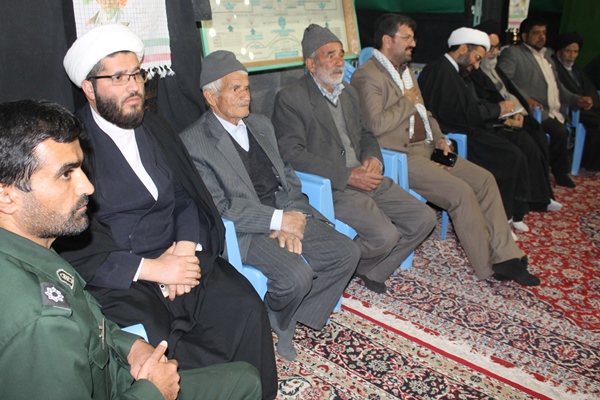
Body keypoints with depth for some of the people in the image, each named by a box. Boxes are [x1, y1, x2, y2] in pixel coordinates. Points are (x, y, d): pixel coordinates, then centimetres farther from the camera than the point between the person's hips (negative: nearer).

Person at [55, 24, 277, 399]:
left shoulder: (156, 129, 14)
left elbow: (188, 197, 11)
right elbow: (71, 245, -10)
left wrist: (187, 246, -8)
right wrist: (149, 268, -17)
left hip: (176, 259, 5)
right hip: (117, 280, -4)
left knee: (246, 308, -19)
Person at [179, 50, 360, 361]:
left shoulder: (262, 125, 16)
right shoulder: (193, 141, -7)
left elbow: (287, 177, 13)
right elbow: (217, 207, -14)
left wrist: (292, 218, -7)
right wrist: (279, 220, -19)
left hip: (285, 215, 7)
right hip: (243, 229, -7)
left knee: (346, 253, -9)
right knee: (296, 275, -29)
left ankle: (288, 320, 6)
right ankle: (273, 326, 7)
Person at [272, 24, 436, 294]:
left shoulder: (349, 93, 18)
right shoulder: (290, 98, -7)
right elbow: (292, 154, -16)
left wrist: (373, 158, -1)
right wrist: (348, 176, -19)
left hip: (365, 178, 8)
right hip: (330, 188, -8)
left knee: (424, 219, -1)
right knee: (385, 235, -25)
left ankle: (371, 270, 15)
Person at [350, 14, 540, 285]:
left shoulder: (406, 72, 20)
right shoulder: (367, 76, -11)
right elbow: (376, 124, -24)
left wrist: (439, 138, 7)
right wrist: (407, 101, -10)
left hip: (427, 148, 9)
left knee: (485, 180, -3)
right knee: (462, 192, -21)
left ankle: (505, 255, 2)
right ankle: (489, 267, -4)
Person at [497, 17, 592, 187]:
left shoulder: (546, 56, 29)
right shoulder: (512, 53, 1)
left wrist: (576, 99, 15)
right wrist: (525, 98, -26)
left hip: (557, 112, 9)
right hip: (536, 110, -9)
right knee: (560, 132, -27)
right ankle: (559, 173, -4)